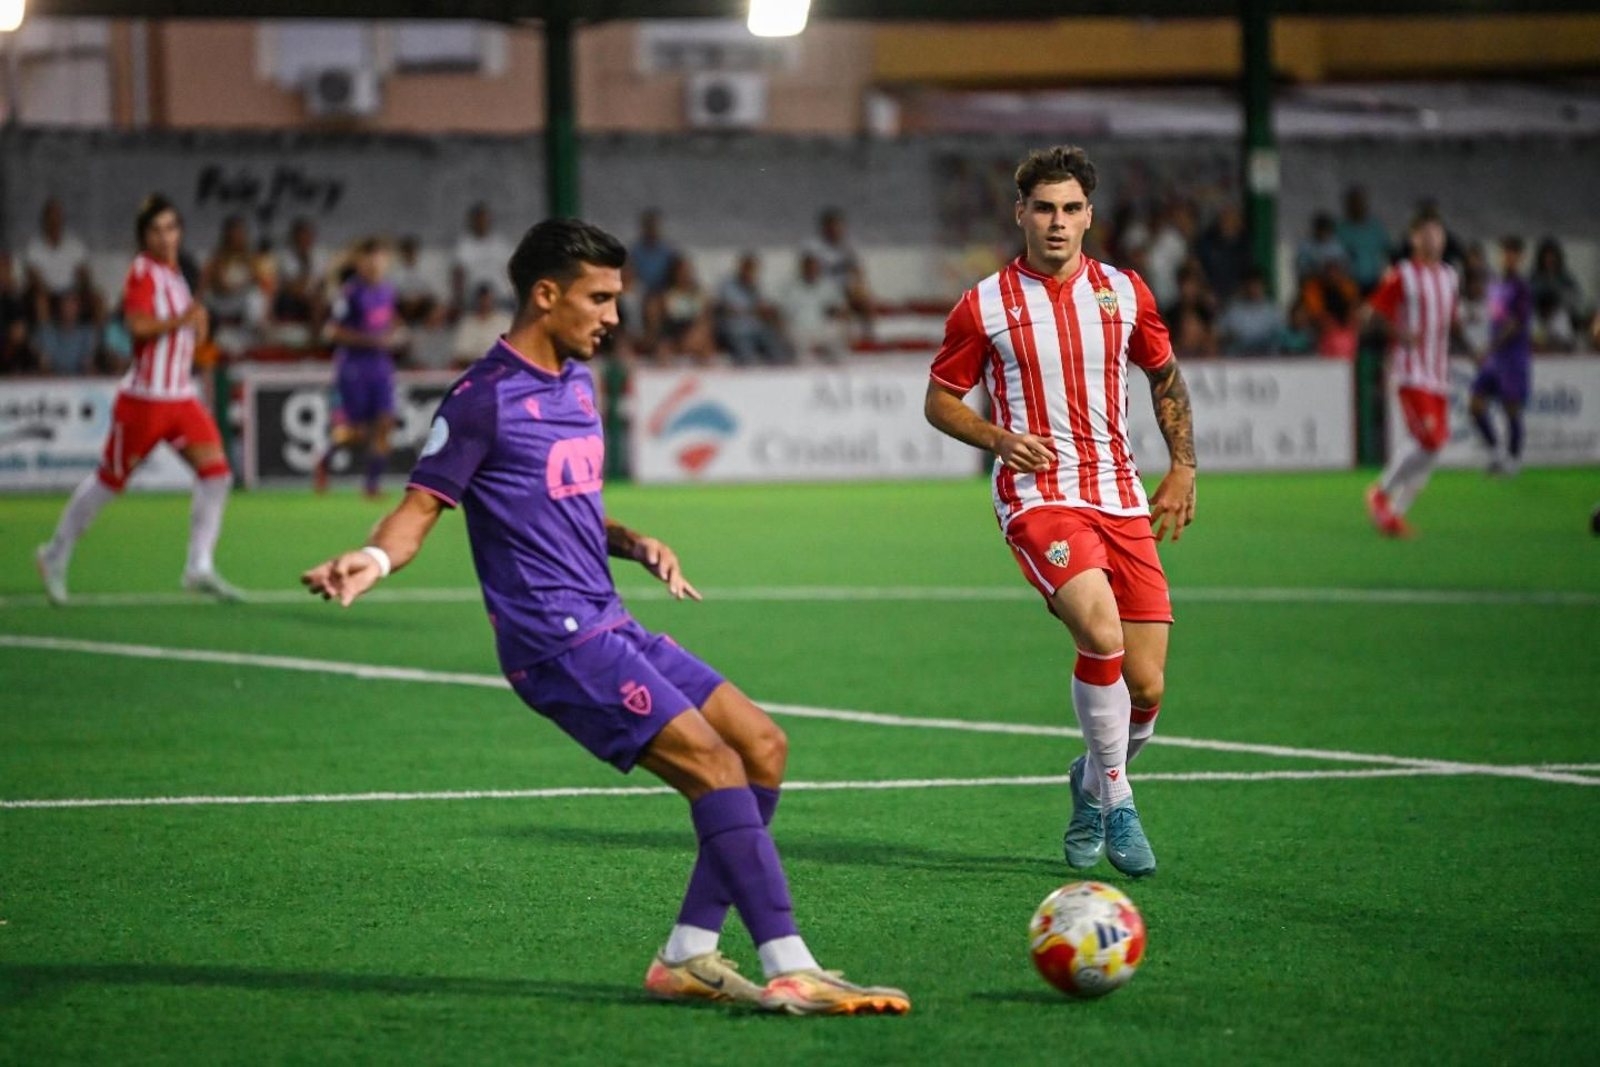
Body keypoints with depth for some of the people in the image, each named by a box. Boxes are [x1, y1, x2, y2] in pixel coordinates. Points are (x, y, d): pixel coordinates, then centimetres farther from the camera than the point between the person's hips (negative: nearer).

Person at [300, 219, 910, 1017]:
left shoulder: (577, 381, 18)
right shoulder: (486, 397, -9)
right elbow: (422, 506, -10)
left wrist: (633, 544, 10)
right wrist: (374, 559, -30)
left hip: (608, 626, 10)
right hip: (556, 641, -10)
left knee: (762, 746, 7)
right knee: (714, 764, -19)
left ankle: (688, 957, 9)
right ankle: (789, 972, -22)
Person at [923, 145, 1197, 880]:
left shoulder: (1125, 293, 8)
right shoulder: (984, 306, 0)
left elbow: (1166, 377, 23)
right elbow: (940, 401, 8)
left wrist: (1183, 470, 13)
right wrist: (998, 438, -10)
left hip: (1121, 501, 4)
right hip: (1037, 496, -4)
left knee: (1146, 689, -3)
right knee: (1102, 635, -29)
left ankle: (1093, 783, 30)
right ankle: (1117, 805, -12)